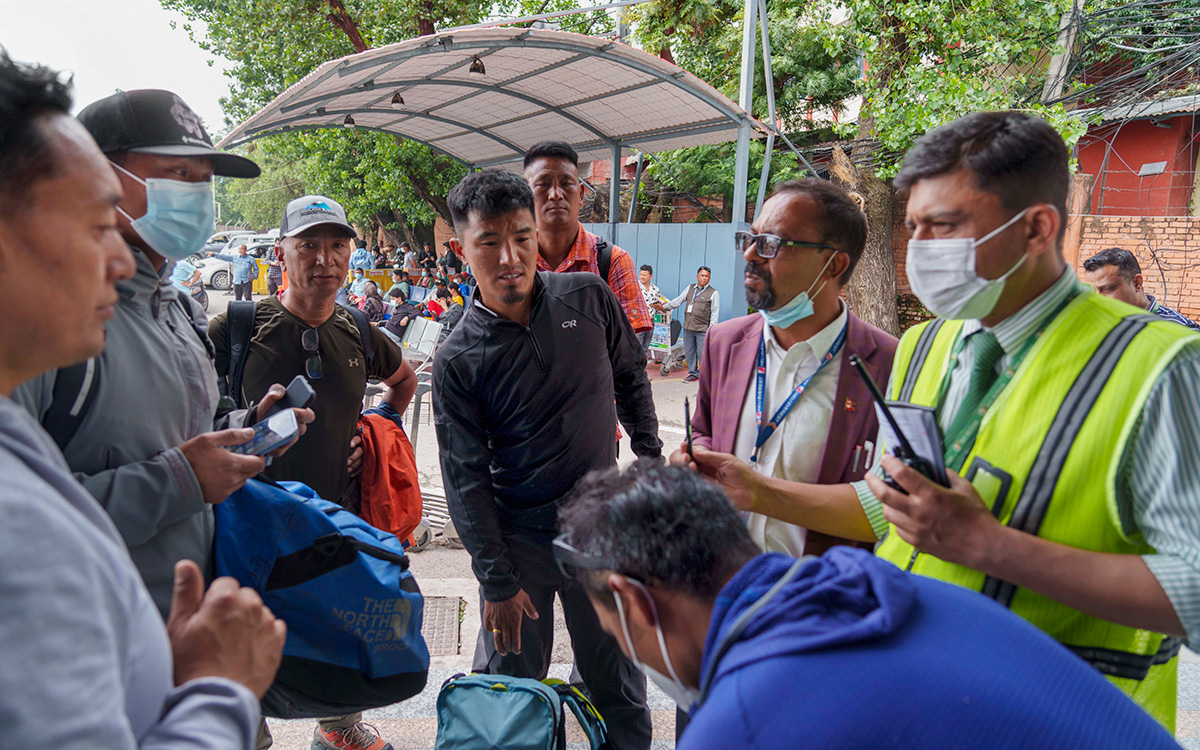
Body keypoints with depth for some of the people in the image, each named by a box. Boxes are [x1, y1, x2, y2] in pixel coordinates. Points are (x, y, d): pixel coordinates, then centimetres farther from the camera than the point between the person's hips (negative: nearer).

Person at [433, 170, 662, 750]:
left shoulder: (588, 298, -5)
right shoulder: (458, 360, -11)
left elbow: (631, 377, 12)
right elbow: (465, 479, -9)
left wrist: (650, 457, 11)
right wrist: (496, 581, -10)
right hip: (517, 537, -2)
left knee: (618, 681, 16)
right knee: (510, 686, 12)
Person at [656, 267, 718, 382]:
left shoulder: (713, 293, 0)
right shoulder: (690, 288, 13)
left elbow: (714, 313, -2)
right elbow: (679, 300, 16)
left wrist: (711, 330, -7)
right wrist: (664, 307, 10)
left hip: (703, 329, -5)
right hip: (688, 327, 5)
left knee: (702, 353, -6)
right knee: (689, 352, 8)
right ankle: (693, 374, 20)